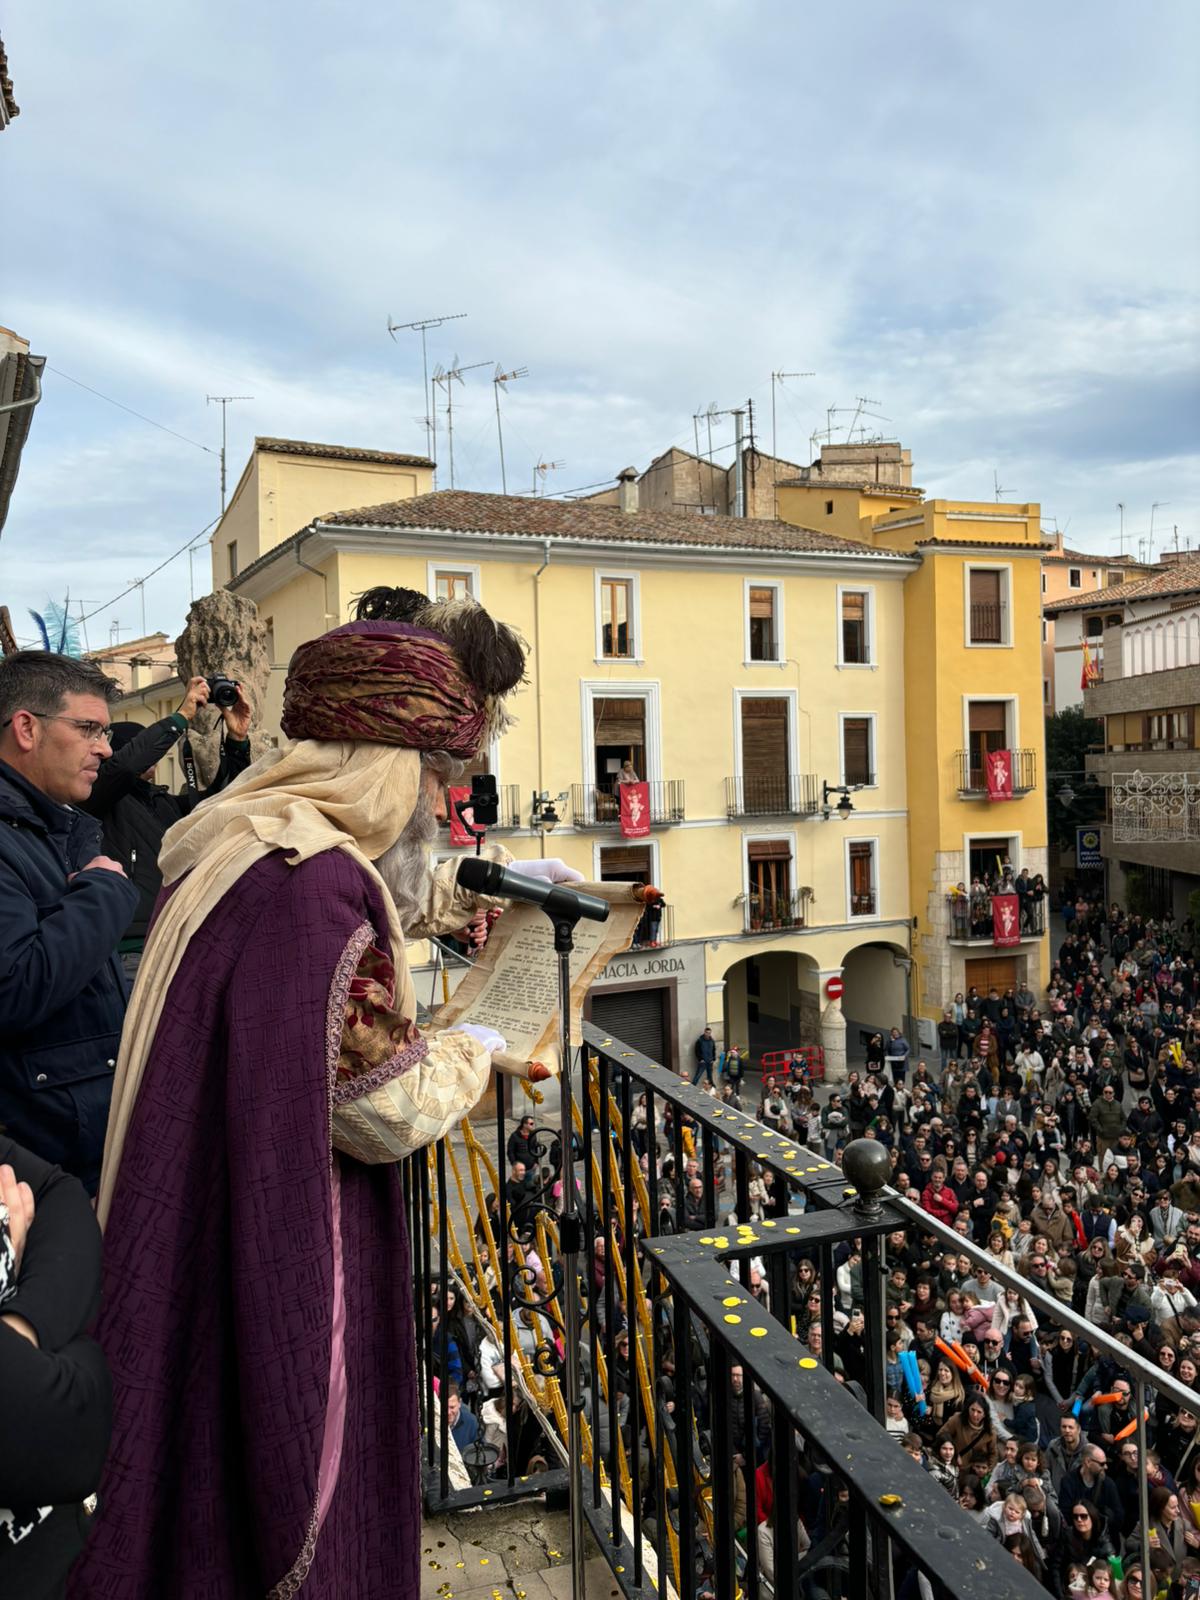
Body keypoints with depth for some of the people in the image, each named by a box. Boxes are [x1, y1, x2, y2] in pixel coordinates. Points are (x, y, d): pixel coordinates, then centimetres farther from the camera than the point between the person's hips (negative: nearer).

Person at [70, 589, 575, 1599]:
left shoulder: (249, 844, 4)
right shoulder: (318, 884, -27)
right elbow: (388, 1111, -23)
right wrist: (478, 1049, -5)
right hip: (279, 1277, -9)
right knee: (290, 1497, 11)